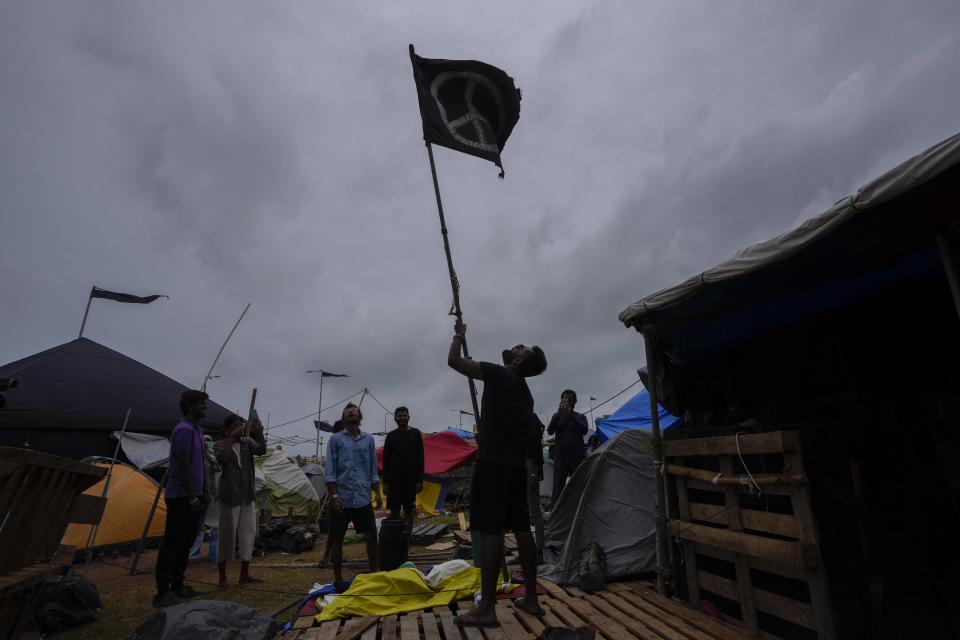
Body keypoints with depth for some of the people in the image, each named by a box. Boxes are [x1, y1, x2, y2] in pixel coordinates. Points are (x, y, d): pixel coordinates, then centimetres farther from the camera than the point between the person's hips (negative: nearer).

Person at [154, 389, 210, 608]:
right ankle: (162, 592, 5)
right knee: (172, 544, -3)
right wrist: (192, 497, -21)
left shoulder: (197, 430, 14)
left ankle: (177, 586, 23)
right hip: (181, 496, -9)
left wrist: (204, 492, 18)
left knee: (185, 543, 14)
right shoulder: (184, 430, -16)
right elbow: (184, 466, -20)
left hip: (193, 495, 10)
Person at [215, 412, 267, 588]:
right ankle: (222, 577, 17)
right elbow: (224, 458, -24)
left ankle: (245, 575, 19)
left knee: (247, 534, 7)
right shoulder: (221, 444, -3)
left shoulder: (247, 441, 6)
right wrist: (232, 438, -21)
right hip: (228, 497, -4)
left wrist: (259, 431, -23)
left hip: (247, 497, 4)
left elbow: (262, 450, -11)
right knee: (227, 535, 3)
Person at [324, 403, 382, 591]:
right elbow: (329, 471, -2)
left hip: (363, 498, 2)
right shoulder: (336, 439, 1)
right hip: (342, 498, -2)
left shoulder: (368, 439, 9)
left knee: (372, 534, 6)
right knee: (337, 538, 6)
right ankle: (338, 579, 20)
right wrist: (334, 495, -10)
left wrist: (377, 493, 6)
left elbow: (373, 469, 12)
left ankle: (373, 573, 22)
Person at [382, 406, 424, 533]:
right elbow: (386, 460, 3)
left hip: (411, 479, 0)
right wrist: (385, 482, -2)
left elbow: (420, 459, 1)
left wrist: (420, 480, -4)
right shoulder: (391, 436, 3)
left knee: (409, 511, 5)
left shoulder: (416, 434, 2)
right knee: (394, 511, 3)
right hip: (394, 479, 0)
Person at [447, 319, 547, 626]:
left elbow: (453, 360, -6)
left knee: (490, 531, -5)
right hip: (517, 464, 9)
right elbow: (533, 437, 18)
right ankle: (531, 599, 21)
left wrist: (459, 335, 10)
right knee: (521, 528, 12)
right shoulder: (524, 391, 16)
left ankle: (486, 609, 0)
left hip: (494, 462, -8)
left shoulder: (499, 375, -8)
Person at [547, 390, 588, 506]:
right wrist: (558, 414, -21)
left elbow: (584, 430, -10)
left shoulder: (580, 417, 9)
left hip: (577, 455, 0)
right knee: (558, 488, -3)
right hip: (560, 455, 0)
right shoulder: (557, 416, 9)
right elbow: (550, 431, -7)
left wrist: (572, 415, -22)